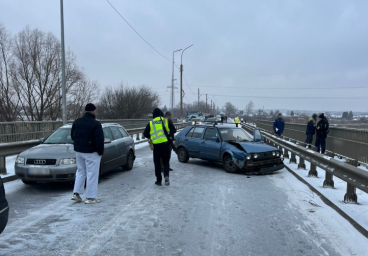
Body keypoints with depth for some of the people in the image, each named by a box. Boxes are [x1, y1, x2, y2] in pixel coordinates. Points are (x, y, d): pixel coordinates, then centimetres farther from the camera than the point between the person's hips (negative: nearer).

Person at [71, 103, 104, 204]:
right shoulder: (96, 124, -16)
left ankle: (76, 193, 19)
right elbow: (99, 140, -18)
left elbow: (72, 136, 12)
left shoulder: (76, 122, 5)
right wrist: (100, 152, -7)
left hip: (78, 150, 7)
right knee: (92, 174, 1)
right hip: (91, 152, -7)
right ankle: (90, 197, 6)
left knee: (80, 171, 20)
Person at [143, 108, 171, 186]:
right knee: (166, 161, 11)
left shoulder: (151, 123, 3)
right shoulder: (165, 121, 2)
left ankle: (159, 180, 13)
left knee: (157, 163, 11)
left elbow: (145, 134, 5)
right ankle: (166, 176, -12)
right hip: (165, 143, 0)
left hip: (156, 145, 0)